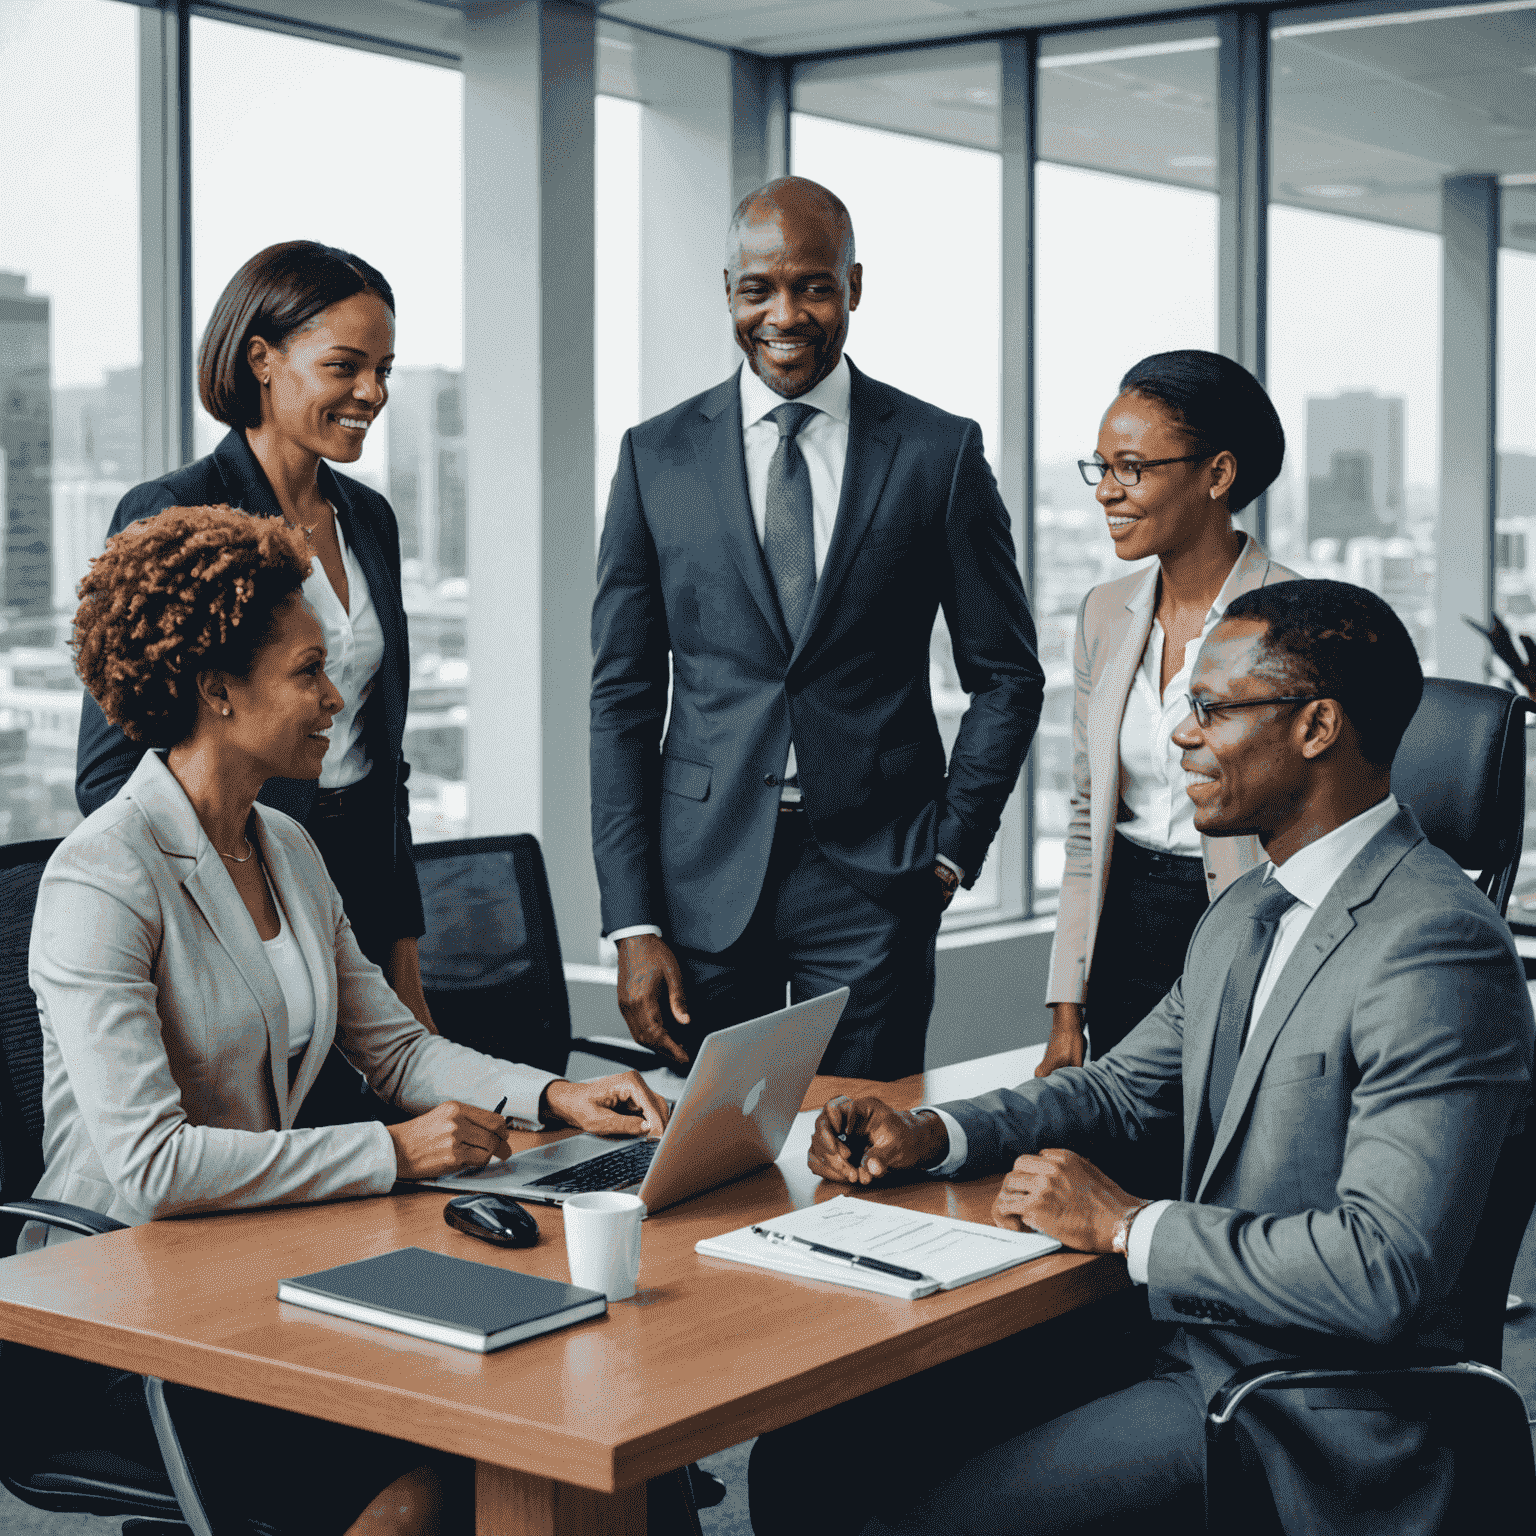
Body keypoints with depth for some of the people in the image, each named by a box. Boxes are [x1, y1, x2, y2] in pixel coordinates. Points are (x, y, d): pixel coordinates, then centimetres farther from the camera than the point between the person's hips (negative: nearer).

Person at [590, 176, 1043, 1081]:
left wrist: (952, 850, -2)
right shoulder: (657, 456, 5)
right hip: (704, 877, 1)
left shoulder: (941, 453, 2)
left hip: (875, 880, -1)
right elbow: (624, 697, 4)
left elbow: (1008, 676, 8)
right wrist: (633, 924, -2)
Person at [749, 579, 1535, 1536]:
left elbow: (1382, 1270, -26)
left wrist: (1126, 1225, -18)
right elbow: (1125, 1090, 22)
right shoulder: (1246, 915, 12)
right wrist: (929, 1136, 5)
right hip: (1180, 1337, 9)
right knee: (806, 1457, -1)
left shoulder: (1438, 951, -20)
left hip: (1308, 1416, -9)